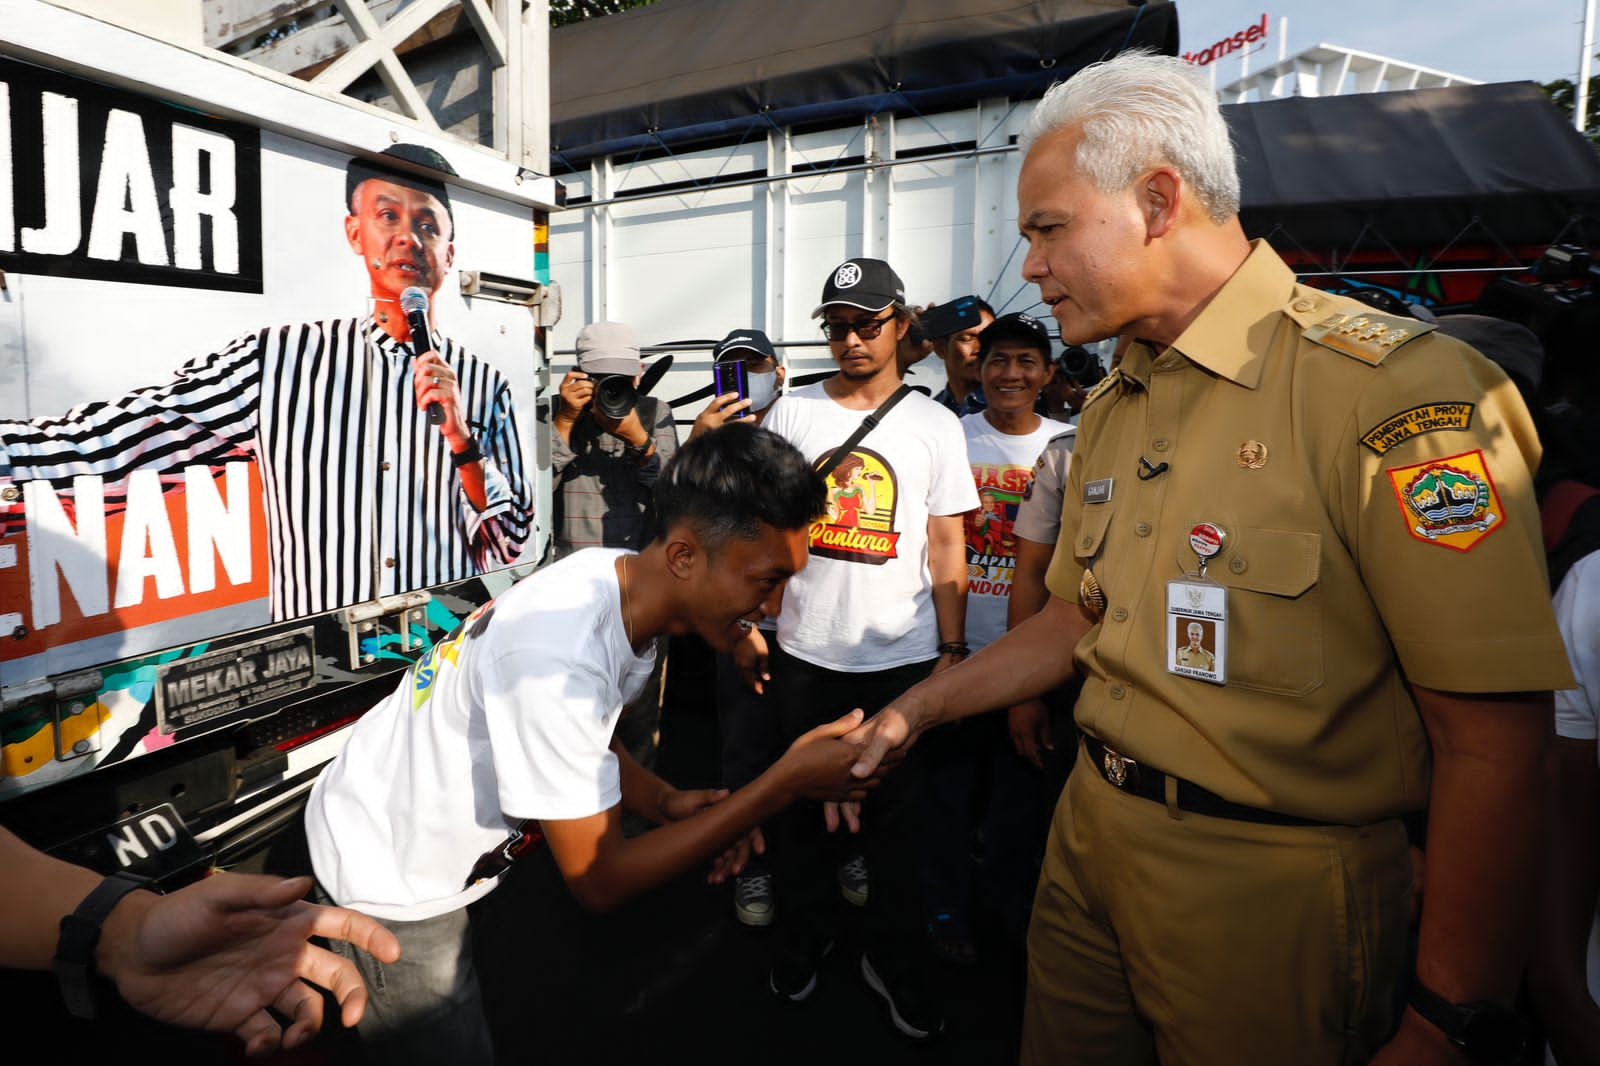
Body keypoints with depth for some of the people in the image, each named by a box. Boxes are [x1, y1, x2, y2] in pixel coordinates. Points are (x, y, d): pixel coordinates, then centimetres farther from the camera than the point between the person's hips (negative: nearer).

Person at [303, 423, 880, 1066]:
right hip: (392, 886, -7)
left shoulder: (625, 580, -12)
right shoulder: (560, 655, -38)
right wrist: (787, 783, -30)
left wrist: (664, 803, -12)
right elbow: (601, 883, -28)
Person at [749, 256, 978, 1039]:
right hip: (803, 652, 1)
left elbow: (946, 545, 2)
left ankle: (895, 963, 31)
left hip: (902, 657, 0)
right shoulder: (792, 412, 2)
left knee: (896, 814, 11)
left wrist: (953, 650, -2)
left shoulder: (935, 425, 1)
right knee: (801, 805, 14)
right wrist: (748, 624, -1)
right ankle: (798, 943, 36)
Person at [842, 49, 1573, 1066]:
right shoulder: (1112, 410, 7)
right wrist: (918, 710, 13)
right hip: (1091, 844, 7)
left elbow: (1496, 739, -20)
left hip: (1270, 893, -7)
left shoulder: (1392, 389, -19)